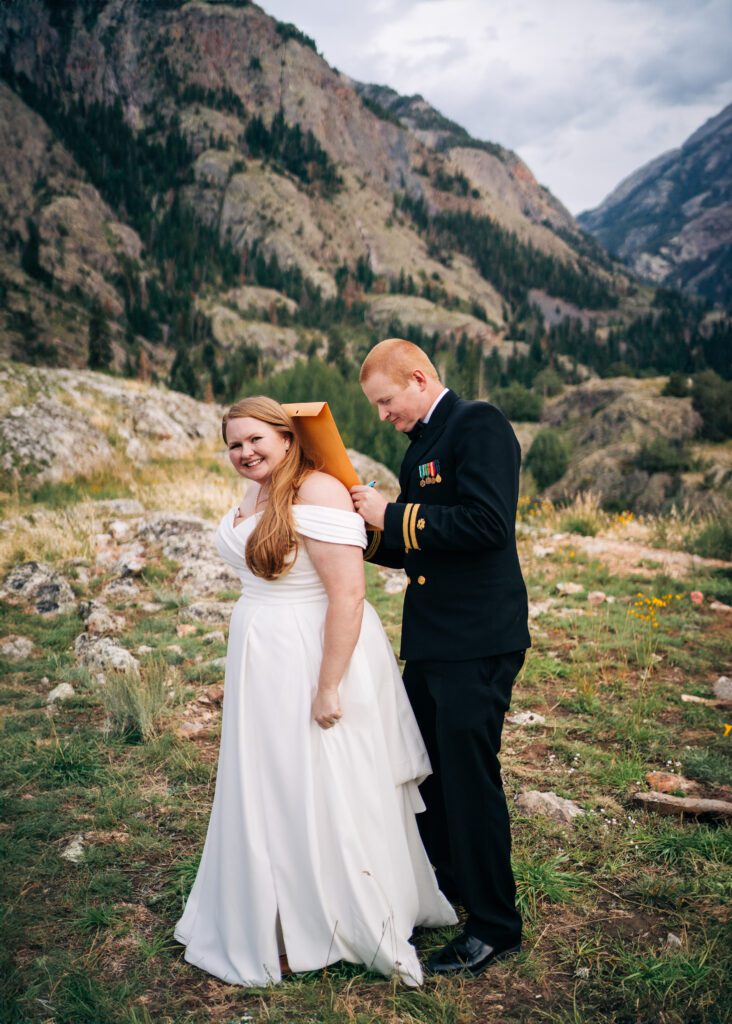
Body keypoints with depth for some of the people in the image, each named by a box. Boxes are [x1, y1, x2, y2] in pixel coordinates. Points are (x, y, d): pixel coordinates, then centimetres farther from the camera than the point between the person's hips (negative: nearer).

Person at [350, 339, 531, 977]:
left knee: (469, 775, -1)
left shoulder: (479, 424, -12)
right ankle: (442, 884, 39)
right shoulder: (422, 444, 17)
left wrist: (395, 516, -17)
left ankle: (495, 927, 16)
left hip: (478, 642, -9)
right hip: (432, 638, 10)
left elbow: (487, 523, -25)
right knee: (428, 768, 19)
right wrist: (371, 528, 3)